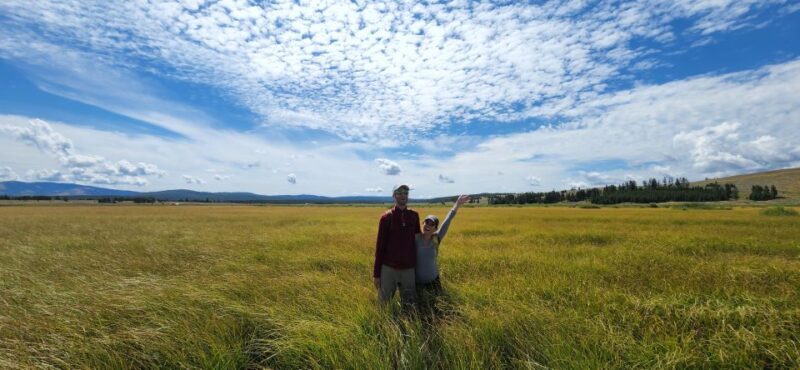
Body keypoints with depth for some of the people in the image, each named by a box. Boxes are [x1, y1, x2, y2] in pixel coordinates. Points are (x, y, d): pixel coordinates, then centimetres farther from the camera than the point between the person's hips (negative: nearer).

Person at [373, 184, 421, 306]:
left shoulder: (414, 216, 3)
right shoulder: (386, 217, -6)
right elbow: (380, 246, -4)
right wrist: (376, 273, -3)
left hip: (408, 269, 3)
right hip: (388, 268, -2)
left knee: (410, 304, 10)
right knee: (384, 303, 9)